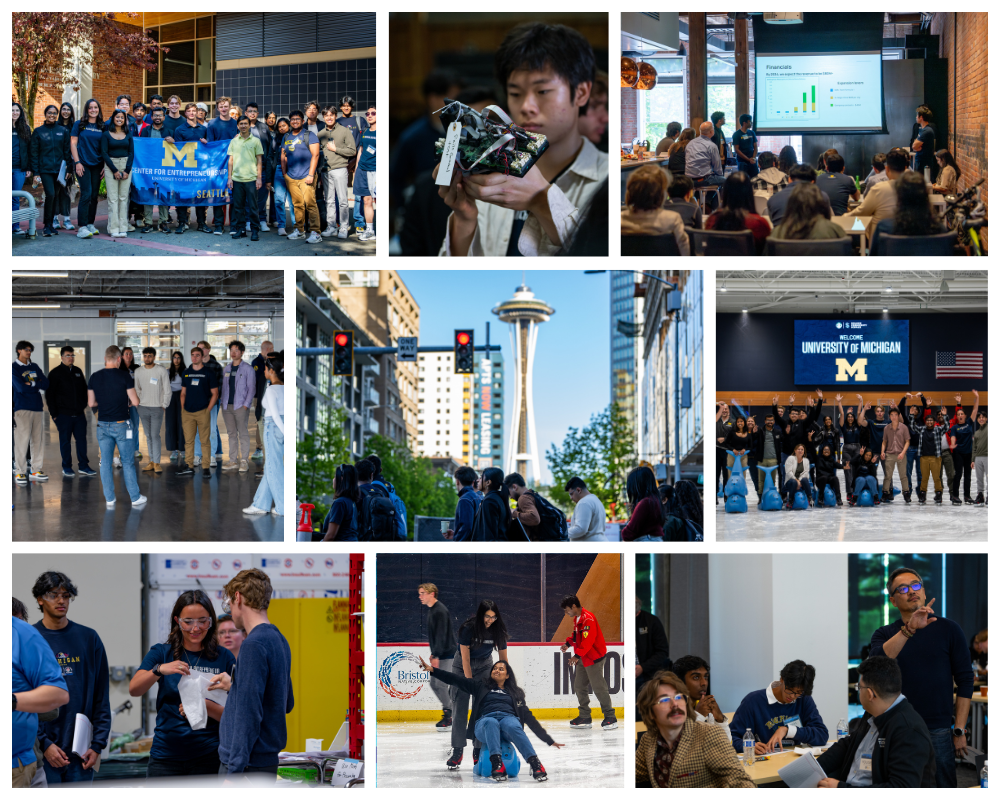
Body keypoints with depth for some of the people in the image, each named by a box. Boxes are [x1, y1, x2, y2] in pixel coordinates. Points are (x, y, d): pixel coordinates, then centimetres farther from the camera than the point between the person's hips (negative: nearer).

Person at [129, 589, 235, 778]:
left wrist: (205, 706, -17)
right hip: (166, 757, 0)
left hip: (209, 758, 0)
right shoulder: (162, 653, 6)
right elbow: (134, 689, -10)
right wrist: (159, 670, -29)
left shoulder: (224, 658, 5)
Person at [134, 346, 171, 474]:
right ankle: (151, 462, 10)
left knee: (155, 435, -9)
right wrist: (138, 403, 7)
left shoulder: (161, 371, -4)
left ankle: (157, 463, -6)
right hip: (143, 408, 4)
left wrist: (164, 406, -3)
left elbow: (167, 391, 0)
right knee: (148, 436, 6)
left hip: (157, 408, -4)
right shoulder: (138, 372, 7)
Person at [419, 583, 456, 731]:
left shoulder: (440, 611, -18)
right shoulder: (431, 610, 14)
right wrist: (433, 654, 21)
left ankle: (448, 716, -4)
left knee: (441, 683, -12)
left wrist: (436, 656, -27)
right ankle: (450, 711, 18)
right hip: (438, 654, 10)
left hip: (447, 654, -10)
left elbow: (441, 635, -24)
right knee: (434, 683, 10)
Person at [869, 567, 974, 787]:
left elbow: (965, 681, 3)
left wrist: (960, 731, -2)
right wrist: (909, 629, -25)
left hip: (938, 731, -1)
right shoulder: (885, 634, 7)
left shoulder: (948, 629, 4)